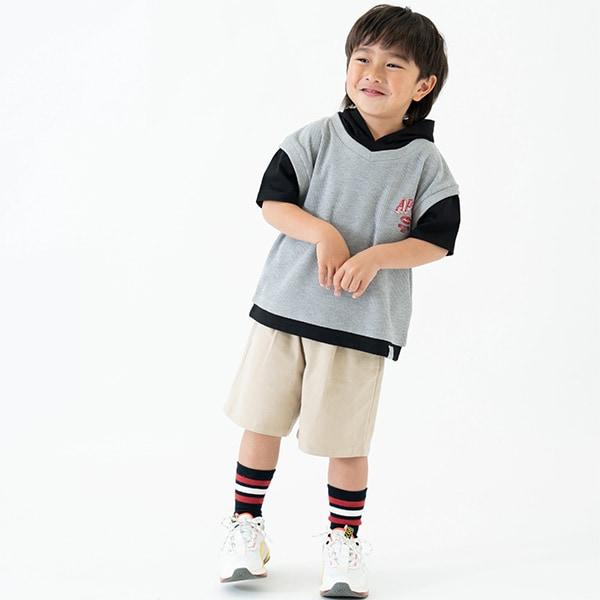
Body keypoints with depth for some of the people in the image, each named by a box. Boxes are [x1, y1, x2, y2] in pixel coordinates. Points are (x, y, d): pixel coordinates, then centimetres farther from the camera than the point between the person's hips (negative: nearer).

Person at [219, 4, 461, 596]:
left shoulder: (425, 162, -2)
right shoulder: (317, 138, -1)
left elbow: (436, 240, -3)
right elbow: (272, 201, -2)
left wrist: (376, 256, -18)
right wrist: (322, 232, -19)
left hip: (361, 323, -1)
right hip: (284, 304, 2)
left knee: (346, 440, 4)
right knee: (262, 420, 10)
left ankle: (344, 539, 24)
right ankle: (244, 524, 28)